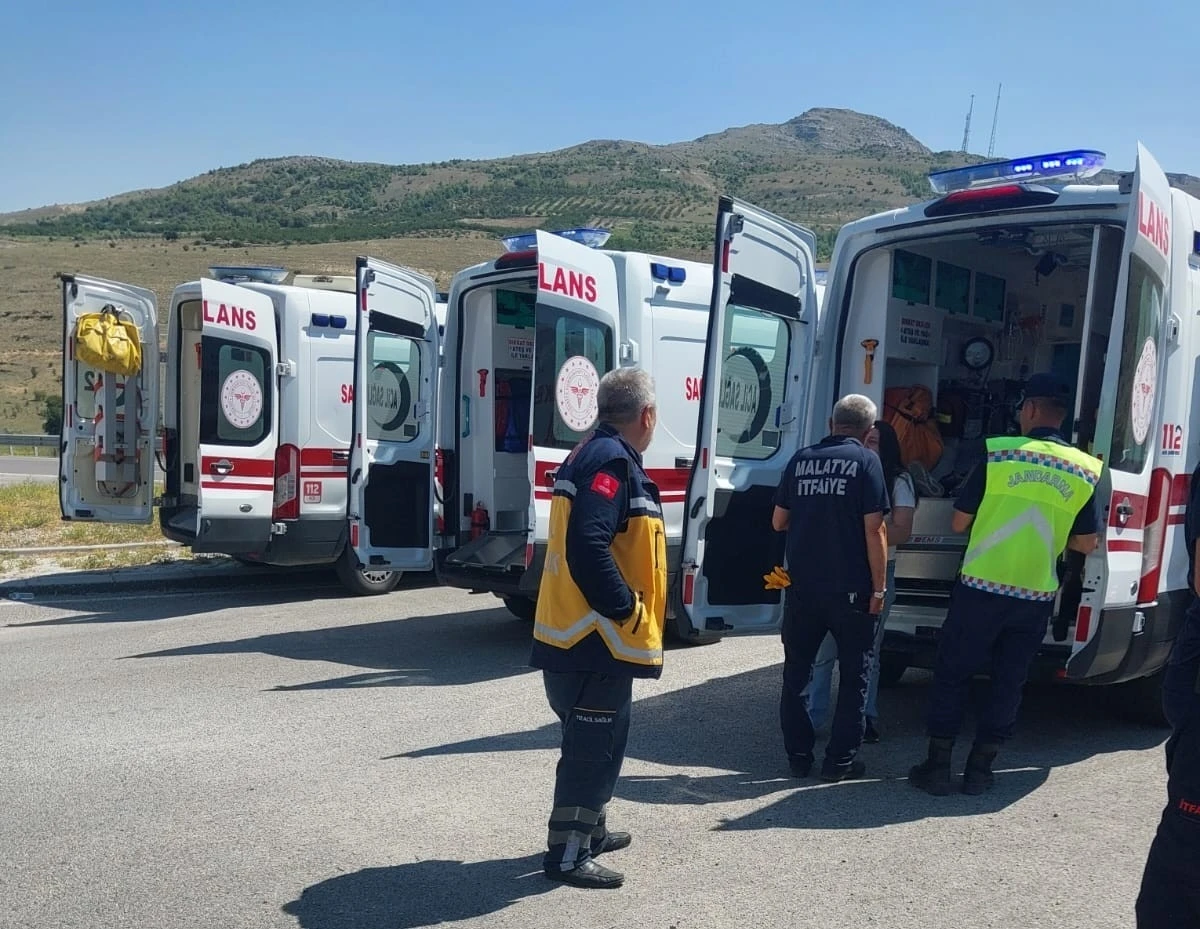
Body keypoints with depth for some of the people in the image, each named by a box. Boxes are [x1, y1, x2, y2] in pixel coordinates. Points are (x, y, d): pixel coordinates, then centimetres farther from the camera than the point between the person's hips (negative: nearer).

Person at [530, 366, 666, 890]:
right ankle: (567, 854, 11)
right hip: (596, 638, -11)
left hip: (583, 635, 11)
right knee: (594, 748, 0)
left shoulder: (594, 454, 14)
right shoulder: (612, 461, -18)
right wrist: (626, 608, -19)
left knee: (594, 742, 23)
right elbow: (588, 548, -30)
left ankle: (589, 830, 37)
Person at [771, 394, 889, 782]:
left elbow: (779, 522, 10)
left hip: (801, 586, 4)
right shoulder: (866, 461, -6)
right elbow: (874, 530, -11)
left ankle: (798, 757, 19)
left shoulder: (801, 459, 6)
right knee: (854, 675, 10)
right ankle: (840, 760, 13)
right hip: (849, 589, -3)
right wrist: (878, 588, -6)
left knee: (796, 672, 14)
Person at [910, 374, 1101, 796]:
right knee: (1008, 682, 14)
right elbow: (1086, 543, 9)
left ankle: (937, 766, 13)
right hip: (1037, 597, 3)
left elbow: (959, 522, -2)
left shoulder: (998, 453, -7)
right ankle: (980, 769, 20)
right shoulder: (1084, 470, 2)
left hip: (981, 588, -3)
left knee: (951, 673, 9)